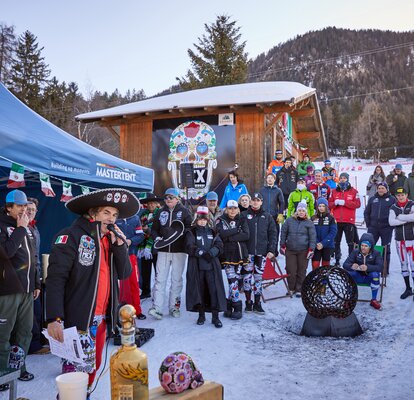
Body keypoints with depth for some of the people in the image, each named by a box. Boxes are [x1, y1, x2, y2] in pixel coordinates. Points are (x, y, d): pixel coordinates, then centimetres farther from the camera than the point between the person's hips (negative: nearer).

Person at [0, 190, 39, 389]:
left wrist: (36, 283, 18)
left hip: (26, 289, 7)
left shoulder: (28, 229, 15)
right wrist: (20, 228, -15)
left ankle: (19, 368, 24)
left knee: (25, 331, 12)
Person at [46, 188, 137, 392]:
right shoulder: (71, 237, -11)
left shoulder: (110, 239, 13)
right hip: (76, 320, -7)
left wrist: (119, 245, -6)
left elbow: (125, 273, 8)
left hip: (101, 319, 7)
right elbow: (55, 279, -17)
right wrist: (54, 318, -25)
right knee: (77, 370, -4)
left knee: (92, 367, 17)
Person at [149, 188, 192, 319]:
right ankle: (157, 307, -4)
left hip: (179, 251, -2)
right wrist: (156, 237, -4)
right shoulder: (161, 212, 10)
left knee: (177, 279, 7)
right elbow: (154, 228, 14)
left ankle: (174, 306, 16)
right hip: (163, 250, 2)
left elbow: (190, 227, -3)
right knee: (160, 279, -3)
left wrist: (182, 232, -20)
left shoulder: (184, 211, 2)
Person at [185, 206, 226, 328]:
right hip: (197, 266, -1)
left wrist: (211, 253, -16)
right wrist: (202, 253, -19)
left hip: (212, 265, 1)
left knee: (214, 289, -5)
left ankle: (215, 317, 2)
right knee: (199, 290, 5)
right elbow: (190, 247, -9)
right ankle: (201, 315, 19)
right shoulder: (191, 233, 6)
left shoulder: (213, 232, 14)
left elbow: (219, 246, 2)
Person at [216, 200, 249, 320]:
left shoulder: (242, 220, 9)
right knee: (233, 282, -9)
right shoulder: (221, 220, 4)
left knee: (235, 280, 3)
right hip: (228, 255, -2)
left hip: (240, 255, 2)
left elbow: (246, 235, -6)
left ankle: (229, 305, 16)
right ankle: (237, 308, 2)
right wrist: (237, 230, -10)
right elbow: (222, 234, -15)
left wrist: (229, 237, -12)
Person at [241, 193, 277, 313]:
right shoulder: (244, 215, 4)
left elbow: (273, 234, 8)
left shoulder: (267, 217, 10)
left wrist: (272, 250, -1)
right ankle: (248, 302, 13)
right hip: (247, 252, -1)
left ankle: (257, 303, 15)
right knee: (247, 277, 1)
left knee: (258, 278, 6)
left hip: (262, 252, 1)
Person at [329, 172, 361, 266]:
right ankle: (337, 260, 17)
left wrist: (344, 203, -15)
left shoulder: (353, 191, 3)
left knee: (350, 242, 1)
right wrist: (335, 203, -15)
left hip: (349, 221, -3)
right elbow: (329, 204, 6)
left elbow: (357, 204, -8)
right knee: (336, 242, 8)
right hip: (337, 221, 3)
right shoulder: (334, 191, 11)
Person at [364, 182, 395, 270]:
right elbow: (366, 212, 14)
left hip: (386, 228, -2)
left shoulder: (392, 199, 2)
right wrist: (368, 224, 5)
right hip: (373, 228, 2)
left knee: (386, 249, 5)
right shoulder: (372, 199, 10)